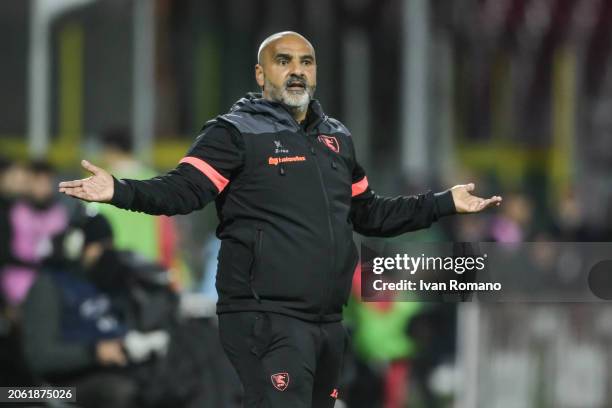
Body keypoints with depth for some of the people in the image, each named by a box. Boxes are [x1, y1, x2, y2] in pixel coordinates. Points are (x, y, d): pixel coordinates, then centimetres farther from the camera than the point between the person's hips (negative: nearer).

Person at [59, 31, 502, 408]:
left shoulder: (337, 138, 18)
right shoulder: (236, 132, -3)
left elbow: (368, 213, 28)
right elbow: (184, 189, -16)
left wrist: (445, 203, 27)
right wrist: (119, 190, -33)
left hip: (328, 320, 7)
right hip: (267, 319, -7)